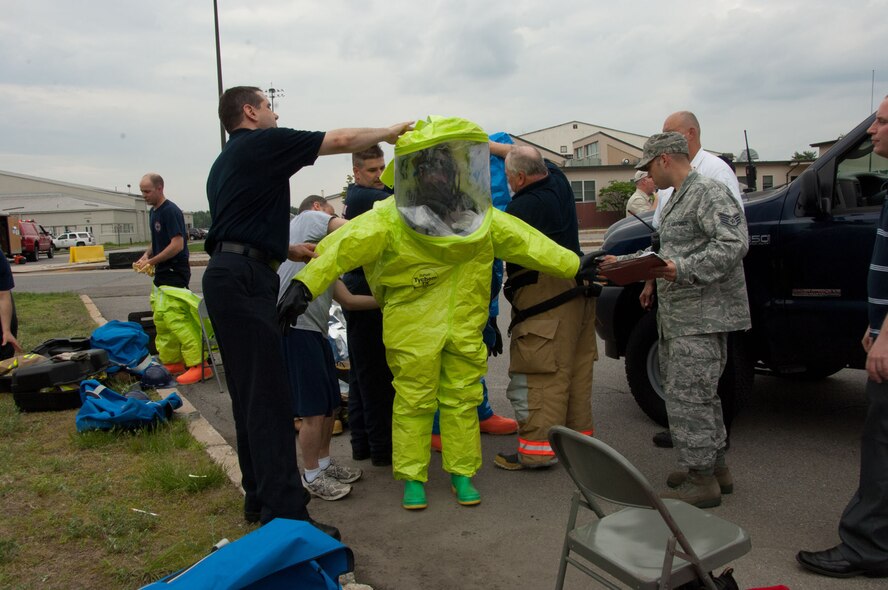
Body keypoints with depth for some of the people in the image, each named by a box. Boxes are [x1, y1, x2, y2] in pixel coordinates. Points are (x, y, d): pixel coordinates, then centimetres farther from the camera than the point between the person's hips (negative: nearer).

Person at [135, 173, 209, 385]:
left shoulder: (171, 211, -14)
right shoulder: (153, 212, 16)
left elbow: (177, 244, -20)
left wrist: (151, 261, -16)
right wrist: (146, 256, 8)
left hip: (174, 273, -10)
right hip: (163, 274, 10)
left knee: (175, 320, -15)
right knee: (161, 320, 13)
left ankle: (198, 365, -14)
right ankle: (171, 362, 22)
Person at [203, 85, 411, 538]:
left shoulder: (225, 162, 25)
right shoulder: (262, 144, -3)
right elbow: (343, 139, -1)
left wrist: (287, 251, 22)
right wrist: (391, 131, 13)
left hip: (227, 277, 10)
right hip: (245, 280, -10)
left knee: (250, 396, 13)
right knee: (268, 400, -11)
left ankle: (259, 496, 22)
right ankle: (284, 513, -9)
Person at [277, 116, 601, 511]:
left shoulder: (479, 218, 2)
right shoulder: (388, 220, -12)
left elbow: (526, 242, 6)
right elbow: (343, 246, -22)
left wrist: (575, 266, 8)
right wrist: (304, 285, -34)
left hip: (464, 328, 4)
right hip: (412, 330, -3)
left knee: (462, 400, 10)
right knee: (414, 402, 5)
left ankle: (461, 473, 26)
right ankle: (412, 477, 21)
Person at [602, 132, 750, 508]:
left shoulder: (709, 193, -10)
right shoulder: (676, 200, 21)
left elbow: (734, 244, -21)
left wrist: (683, 269, -28)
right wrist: (625, 263, 21)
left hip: (702, 315, -10)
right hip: (676, 316, 10)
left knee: (688, 396, -8)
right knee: (699, 394, 16)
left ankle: (702, 480, 3)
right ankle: (716, 466, 29)